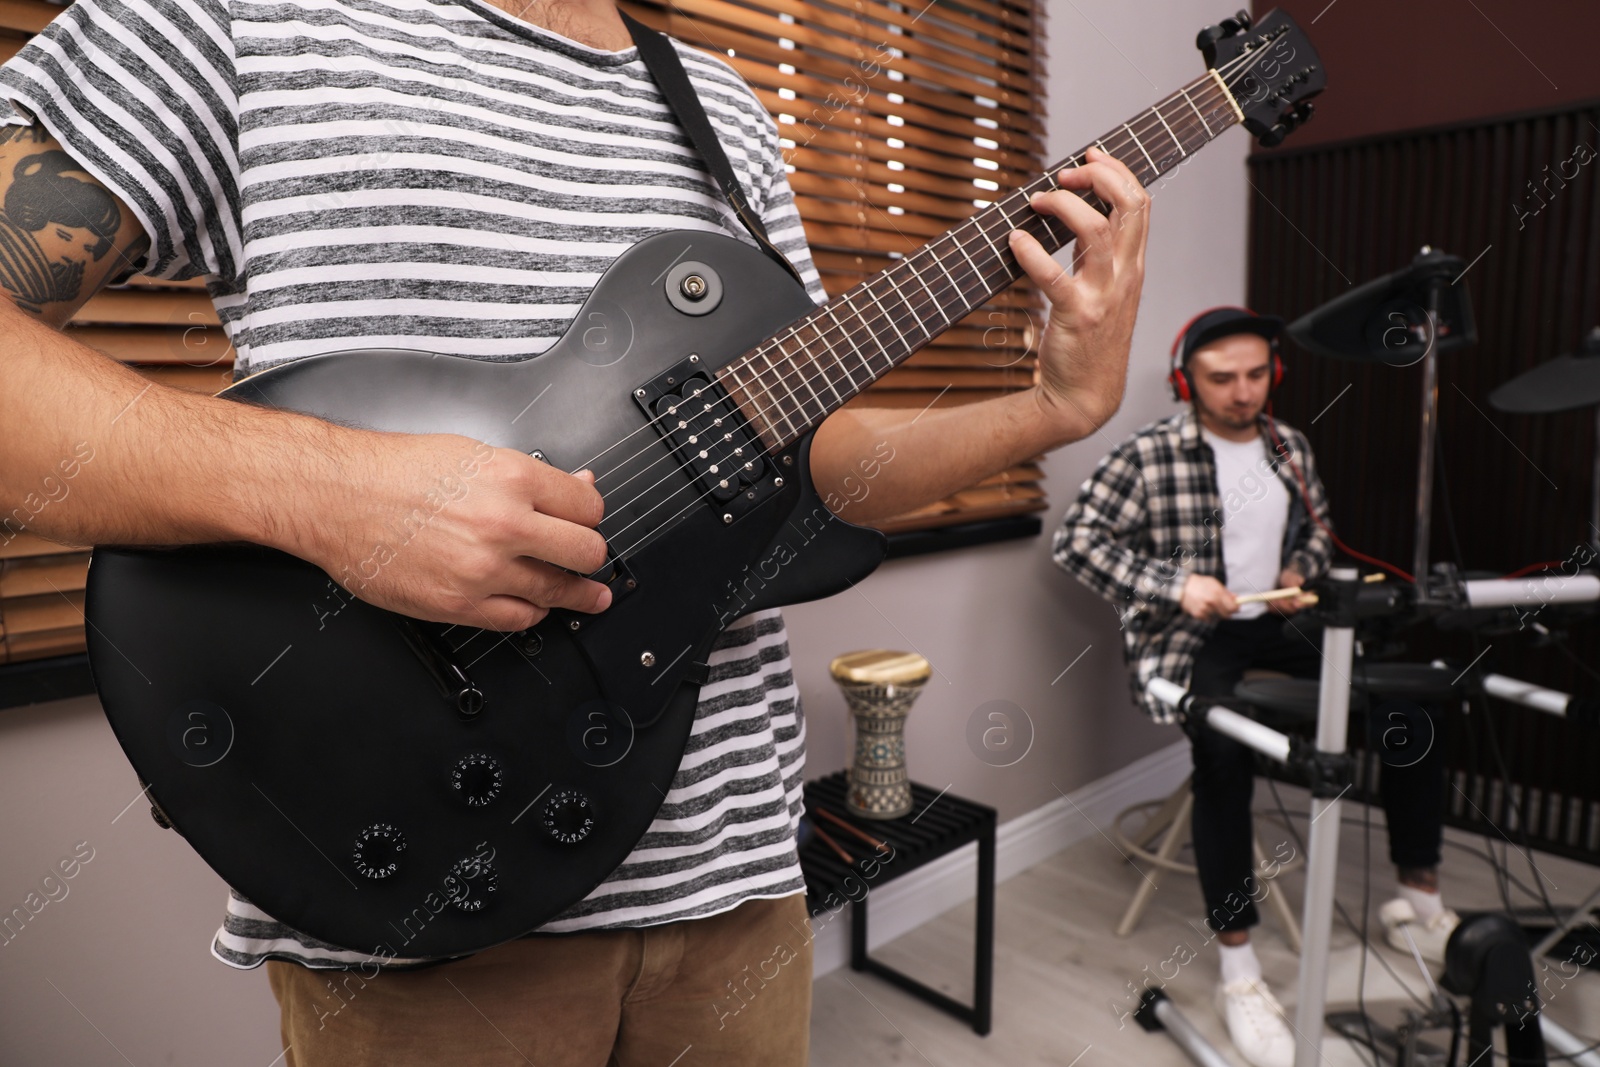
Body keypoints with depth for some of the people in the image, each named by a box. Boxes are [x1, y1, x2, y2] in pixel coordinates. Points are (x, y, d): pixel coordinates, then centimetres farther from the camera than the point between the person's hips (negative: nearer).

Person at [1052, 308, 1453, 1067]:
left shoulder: (1289, 446, 9)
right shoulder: (1149, 456, -12)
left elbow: (1318, 527, 24)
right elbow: (1074, 540, -16)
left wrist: (1301, 569, 1)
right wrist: (1175, 585, -23)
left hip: (1278, 625, 7)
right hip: (1188, 637, -7)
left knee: (1412, 705, -5)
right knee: (1224, 749, -34)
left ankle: (1419, 904, 16)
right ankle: (1238, 967, -19)